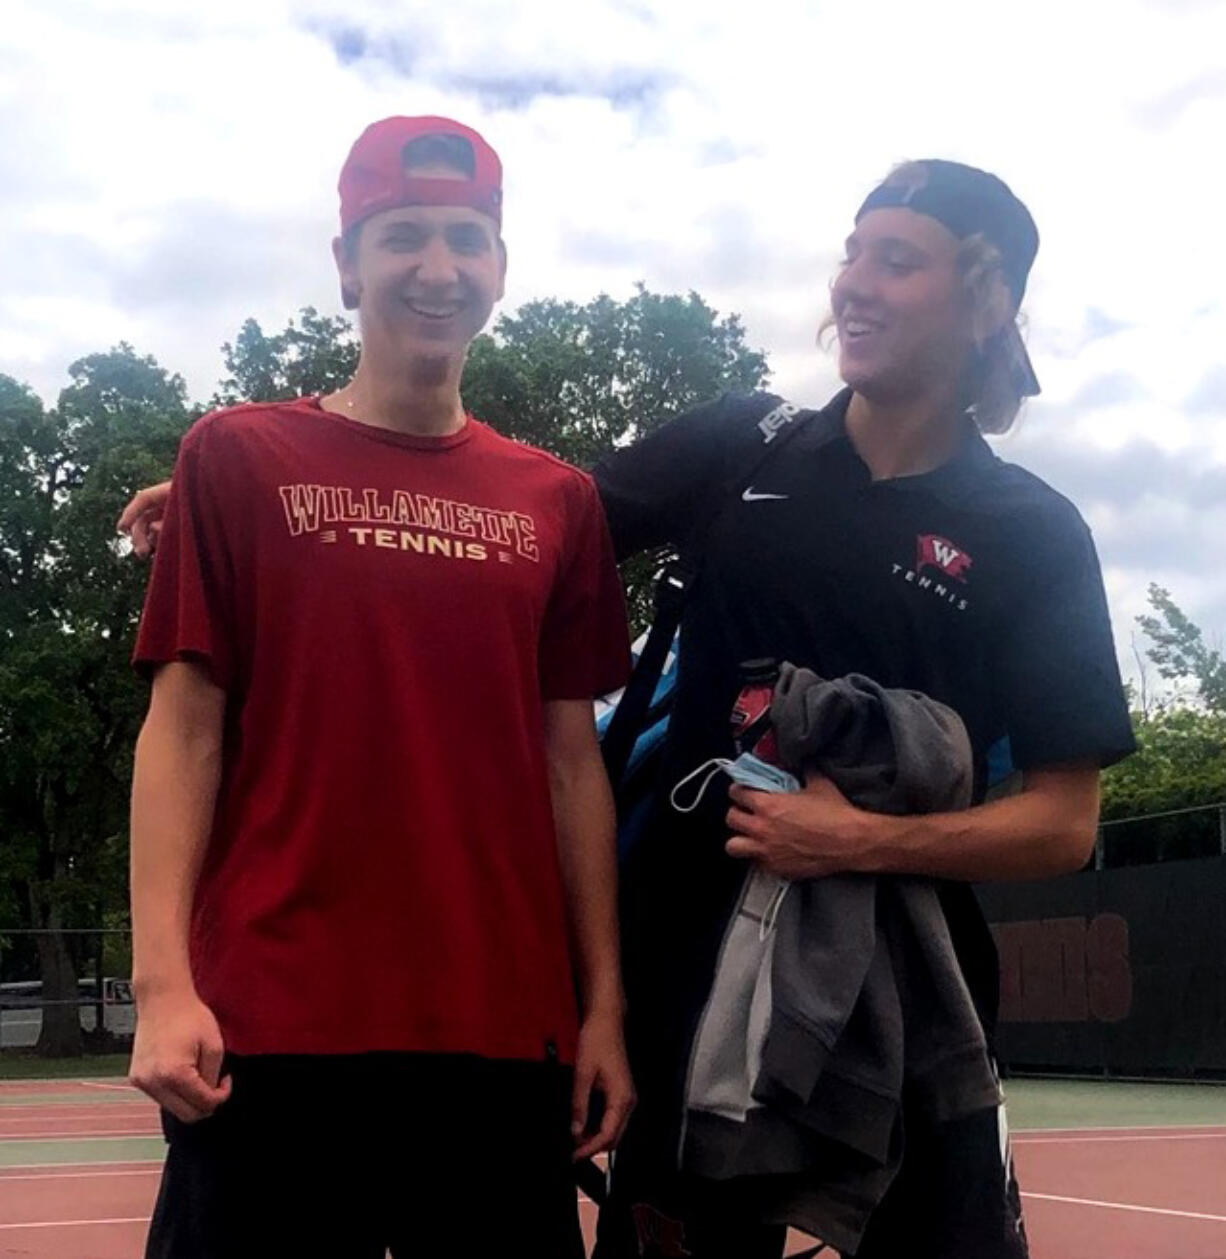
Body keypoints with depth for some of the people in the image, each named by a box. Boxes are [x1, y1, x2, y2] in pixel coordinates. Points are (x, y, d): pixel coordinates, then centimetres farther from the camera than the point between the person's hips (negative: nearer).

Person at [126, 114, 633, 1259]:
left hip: (505, 1032, 3)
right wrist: (163, 982, -9)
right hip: (270, 1029, -2)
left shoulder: (555, 501, 10)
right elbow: (183, 730, 0)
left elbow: (570, 762, 11)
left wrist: (604, 1005, 7)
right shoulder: (237, 458, 3)